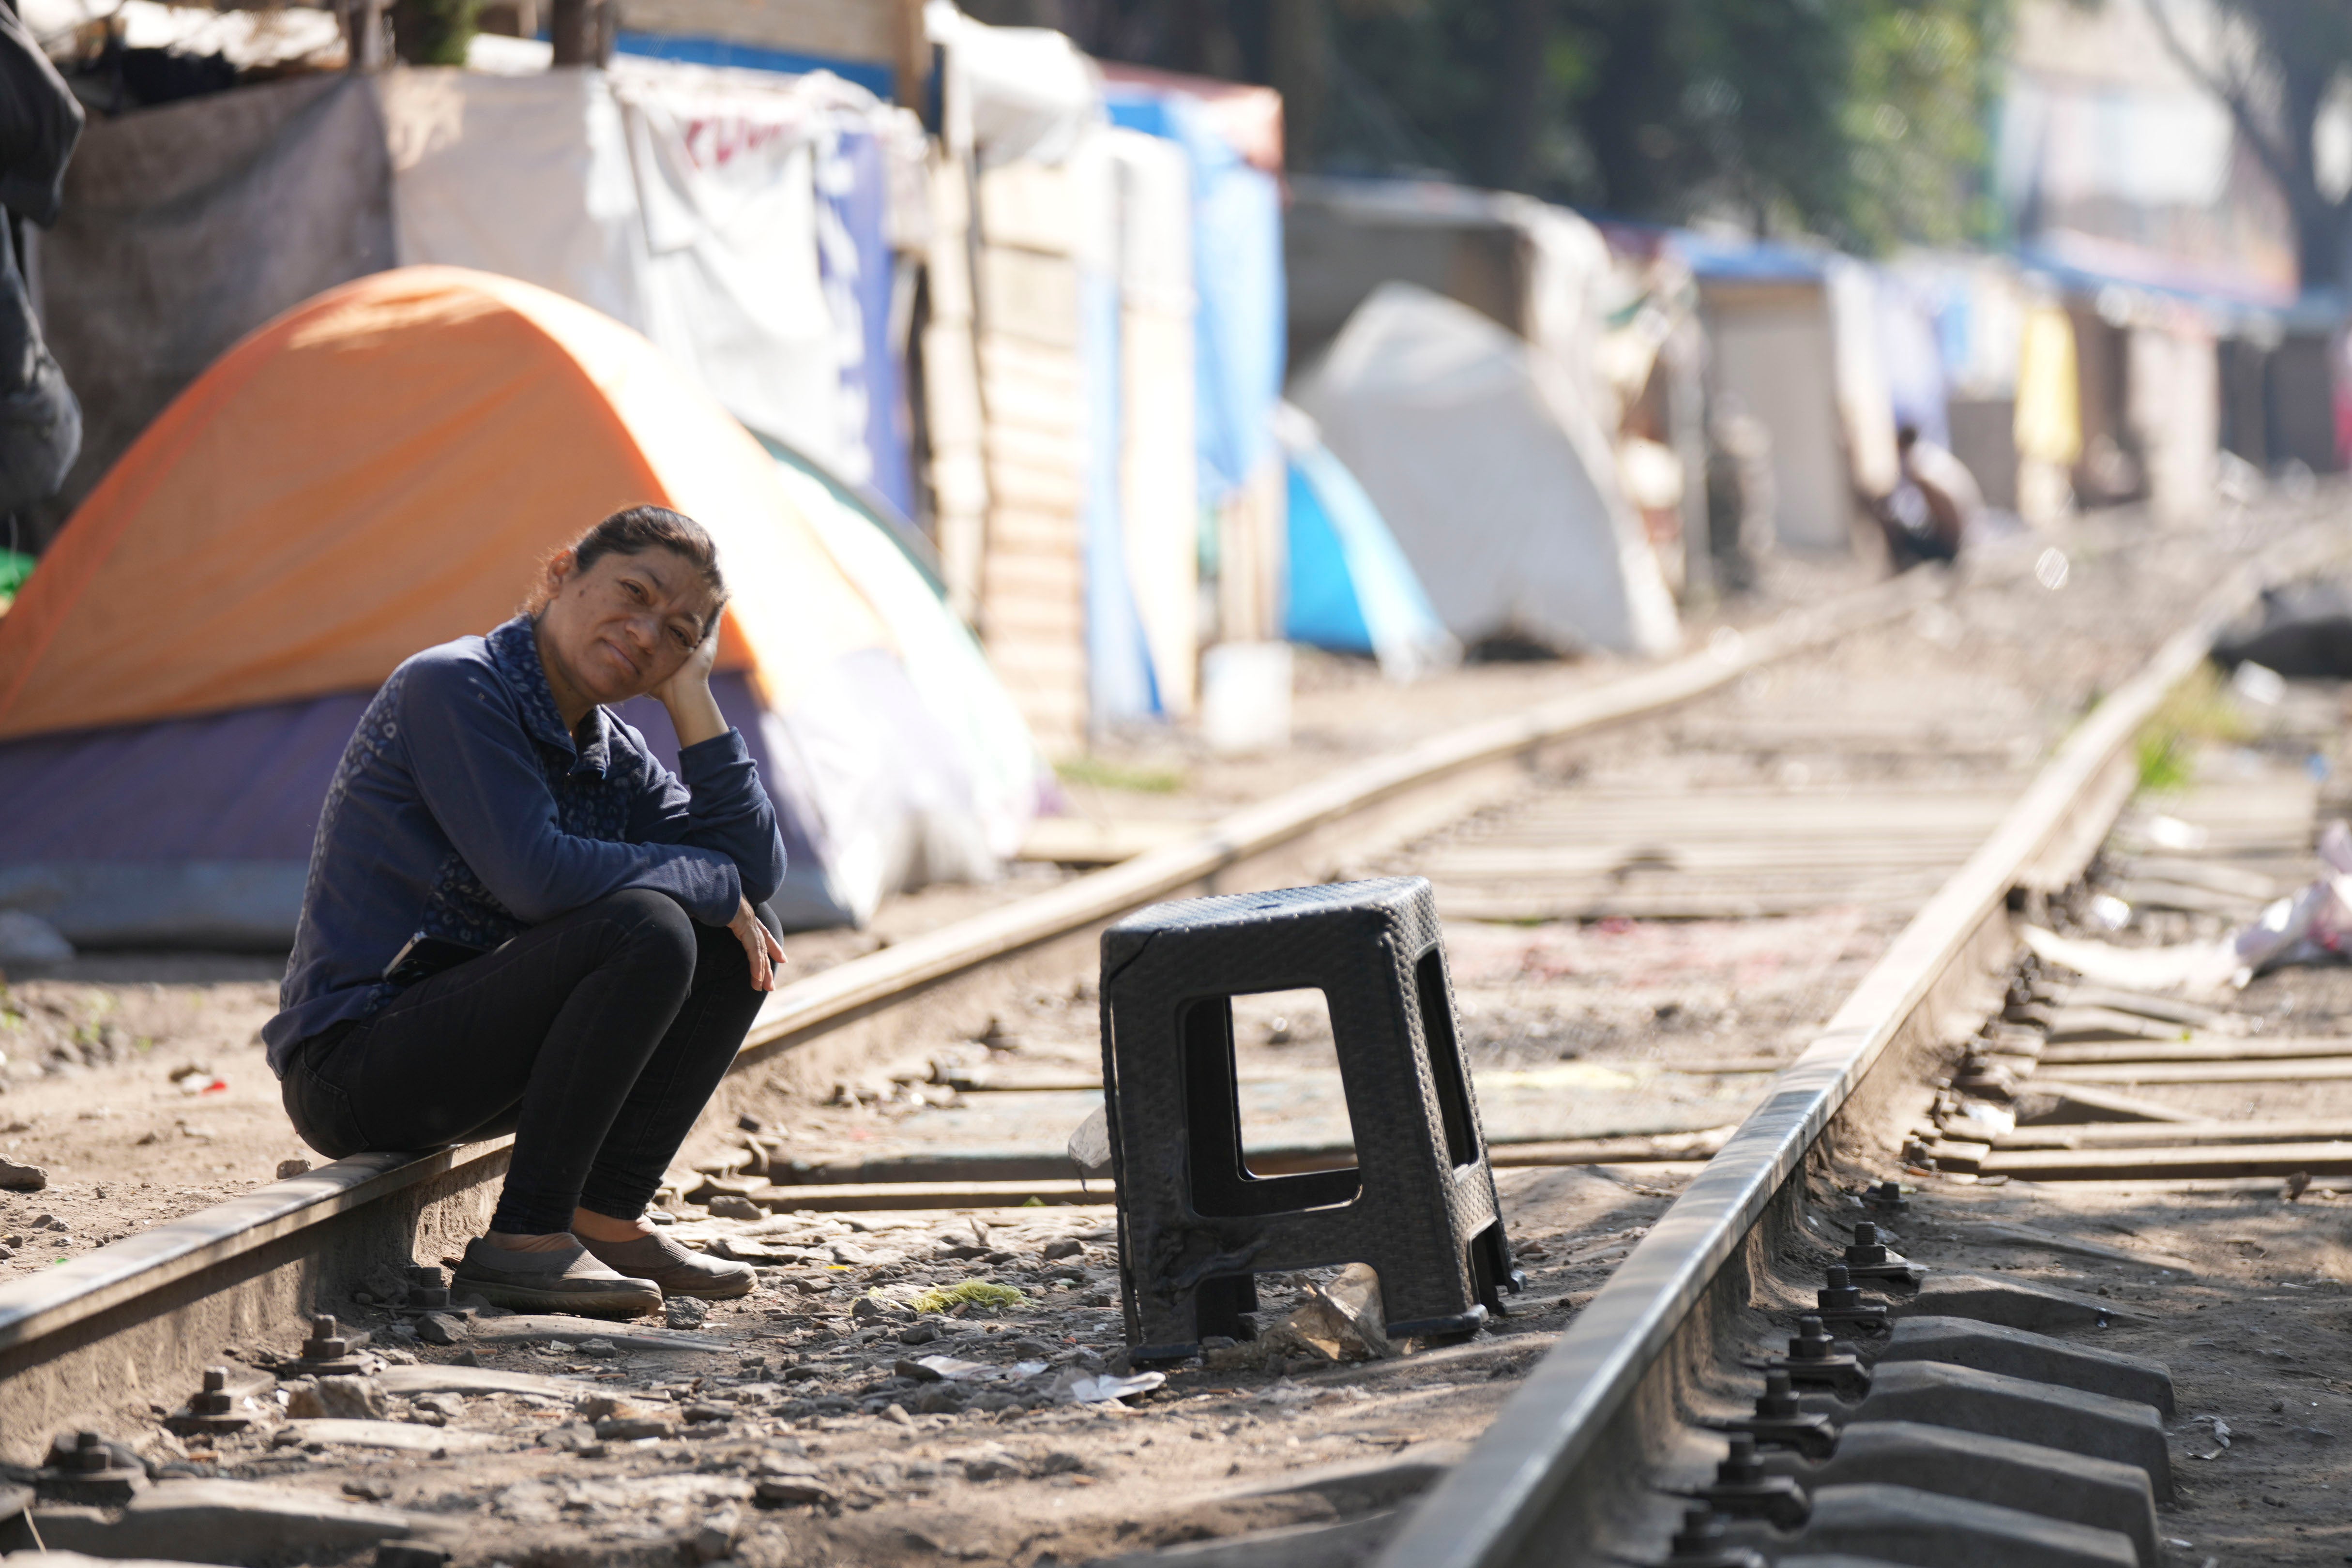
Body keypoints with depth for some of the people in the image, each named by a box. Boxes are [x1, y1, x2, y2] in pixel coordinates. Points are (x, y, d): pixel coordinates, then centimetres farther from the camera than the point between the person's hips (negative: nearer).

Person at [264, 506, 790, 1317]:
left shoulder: (611, 756, 11)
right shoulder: (452, 687, -15)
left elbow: (757, 866, 4)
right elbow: (536, 876, -24)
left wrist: (692, 698, 0)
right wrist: (713, 885, -12)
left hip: (469, 1050, 9)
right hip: (349, 1064, -9)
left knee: (739, 939, 5)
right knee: (647, 930, -26)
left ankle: (608, 1220, 5)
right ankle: (523, 1241, -21)